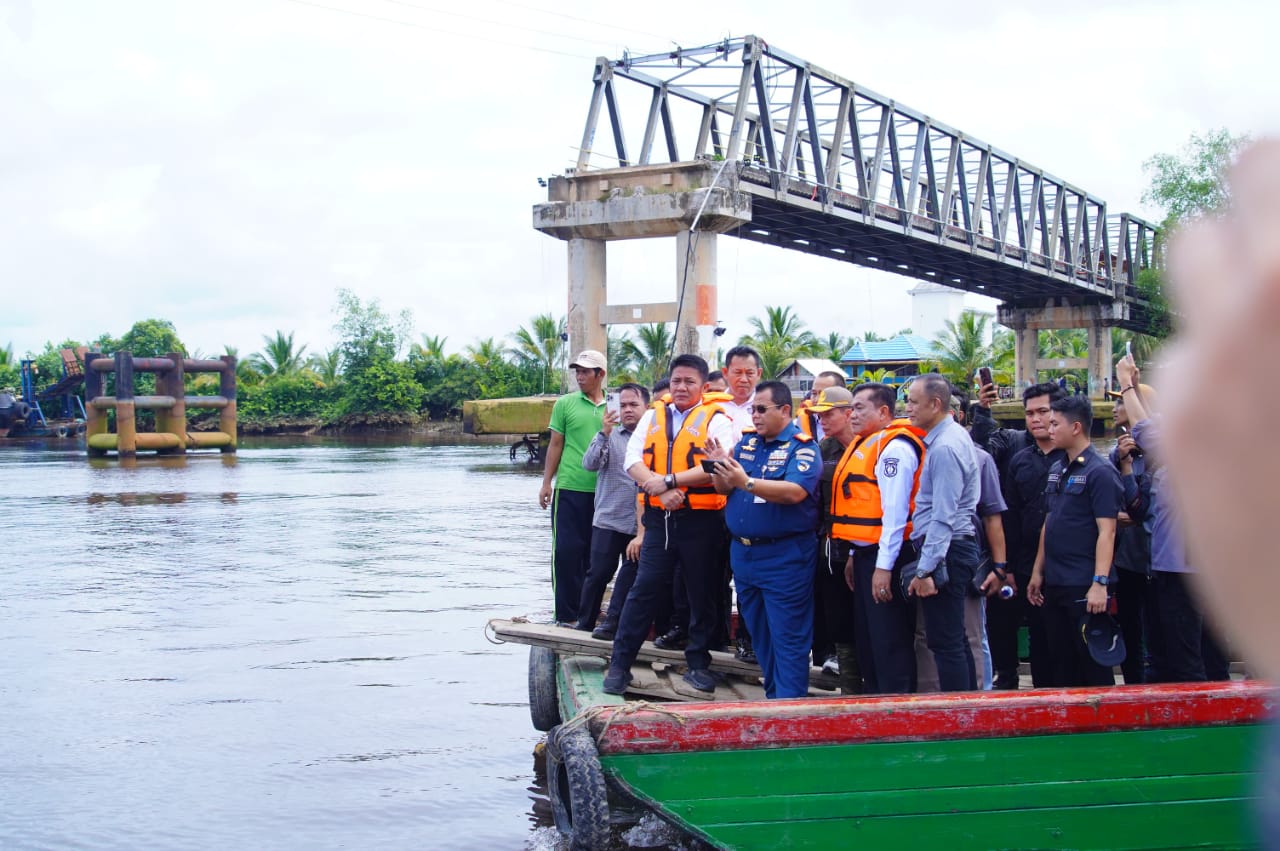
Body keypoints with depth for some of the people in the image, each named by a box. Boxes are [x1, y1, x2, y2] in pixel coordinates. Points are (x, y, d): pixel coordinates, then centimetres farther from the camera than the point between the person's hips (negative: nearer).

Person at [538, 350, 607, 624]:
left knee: (593, 553, 8)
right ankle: (566, 614, 4)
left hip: (603, 491, 2)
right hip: (569, 489, -2)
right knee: (566, 550, -3)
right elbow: (556, 444, 3)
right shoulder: (565, 404, 2)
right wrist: (546, 482, -1)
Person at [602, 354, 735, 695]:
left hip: (701, 520, -3)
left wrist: (668, 480, -18)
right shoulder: (652, 417, 12)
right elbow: (633, 461, 2)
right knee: (644, 590, 2)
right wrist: (659, 489, -15)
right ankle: (620, 664, 7)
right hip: (659, 518, 3)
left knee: (701, 594, 8)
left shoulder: (716, 420, -1)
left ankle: (698, 664, 21)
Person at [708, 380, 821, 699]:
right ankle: (772, 695, 29)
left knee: (787, 637, -4)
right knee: (758, 633, 17)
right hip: (743, 551, 8)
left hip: (784, 556, -7)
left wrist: (746, 482, -31)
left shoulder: (802, 447, -9)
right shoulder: (746, 442, 11)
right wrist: (719, 467, -10)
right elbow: (723, 489, 12)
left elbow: (795, 492, -25)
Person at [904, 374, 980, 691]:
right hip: (956, 547, 11)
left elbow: (943, 517, -22)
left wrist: (925, 570, -21)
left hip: (944, 551, -11)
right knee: (955, 639, 16)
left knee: (945, 642, -6)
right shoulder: (954, 434, 13)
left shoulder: (944, 447, -18)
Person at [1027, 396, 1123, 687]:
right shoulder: (1057, 469, 13)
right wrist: (1038, 571, 16)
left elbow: (1106, 531, -16)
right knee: (1058, 665, 12)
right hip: (1054, 584, 8)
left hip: (1084, 586, -8)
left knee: (1093, 666, -1)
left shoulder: (1099, 472, -11)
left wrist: (1100, 583, -22)